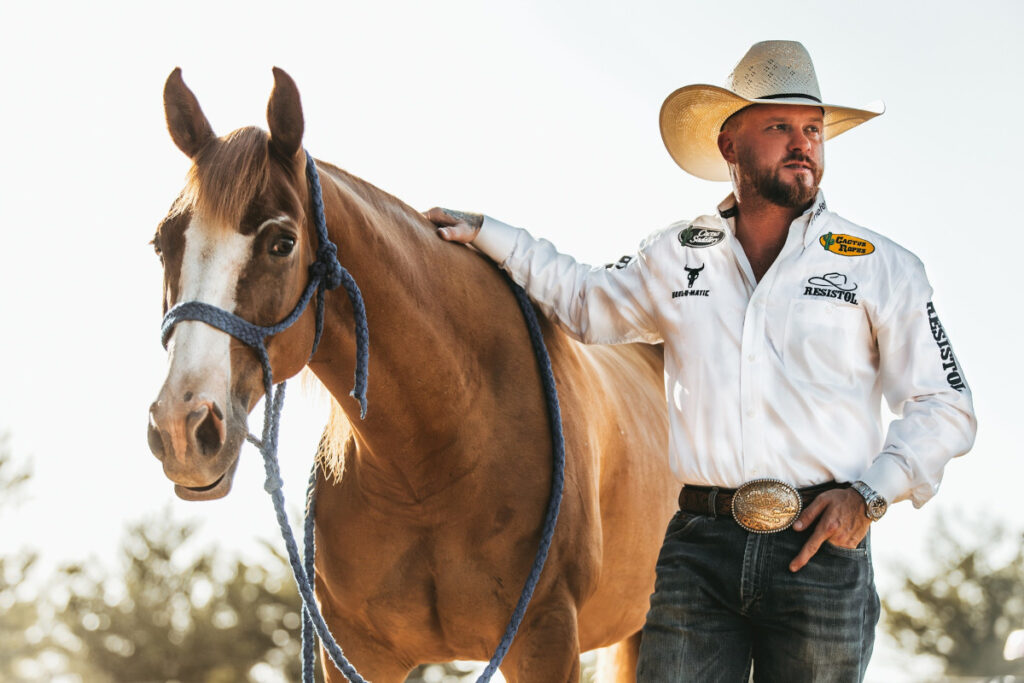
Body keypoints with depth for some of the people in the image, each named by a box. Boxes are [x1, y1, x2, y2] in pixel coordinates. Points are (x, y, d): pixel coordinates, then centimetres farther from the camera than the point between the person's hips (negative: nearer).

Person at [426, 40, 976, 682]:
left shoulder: (882, 266, 5)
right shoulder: (674, 257, 12)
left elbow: (945, 409, 5)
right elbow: (587, 303, 32)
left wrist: (871, 493, -8)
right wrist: (486, 236, 30)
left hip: (820, 549, -1)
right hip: (699, 549, 2)